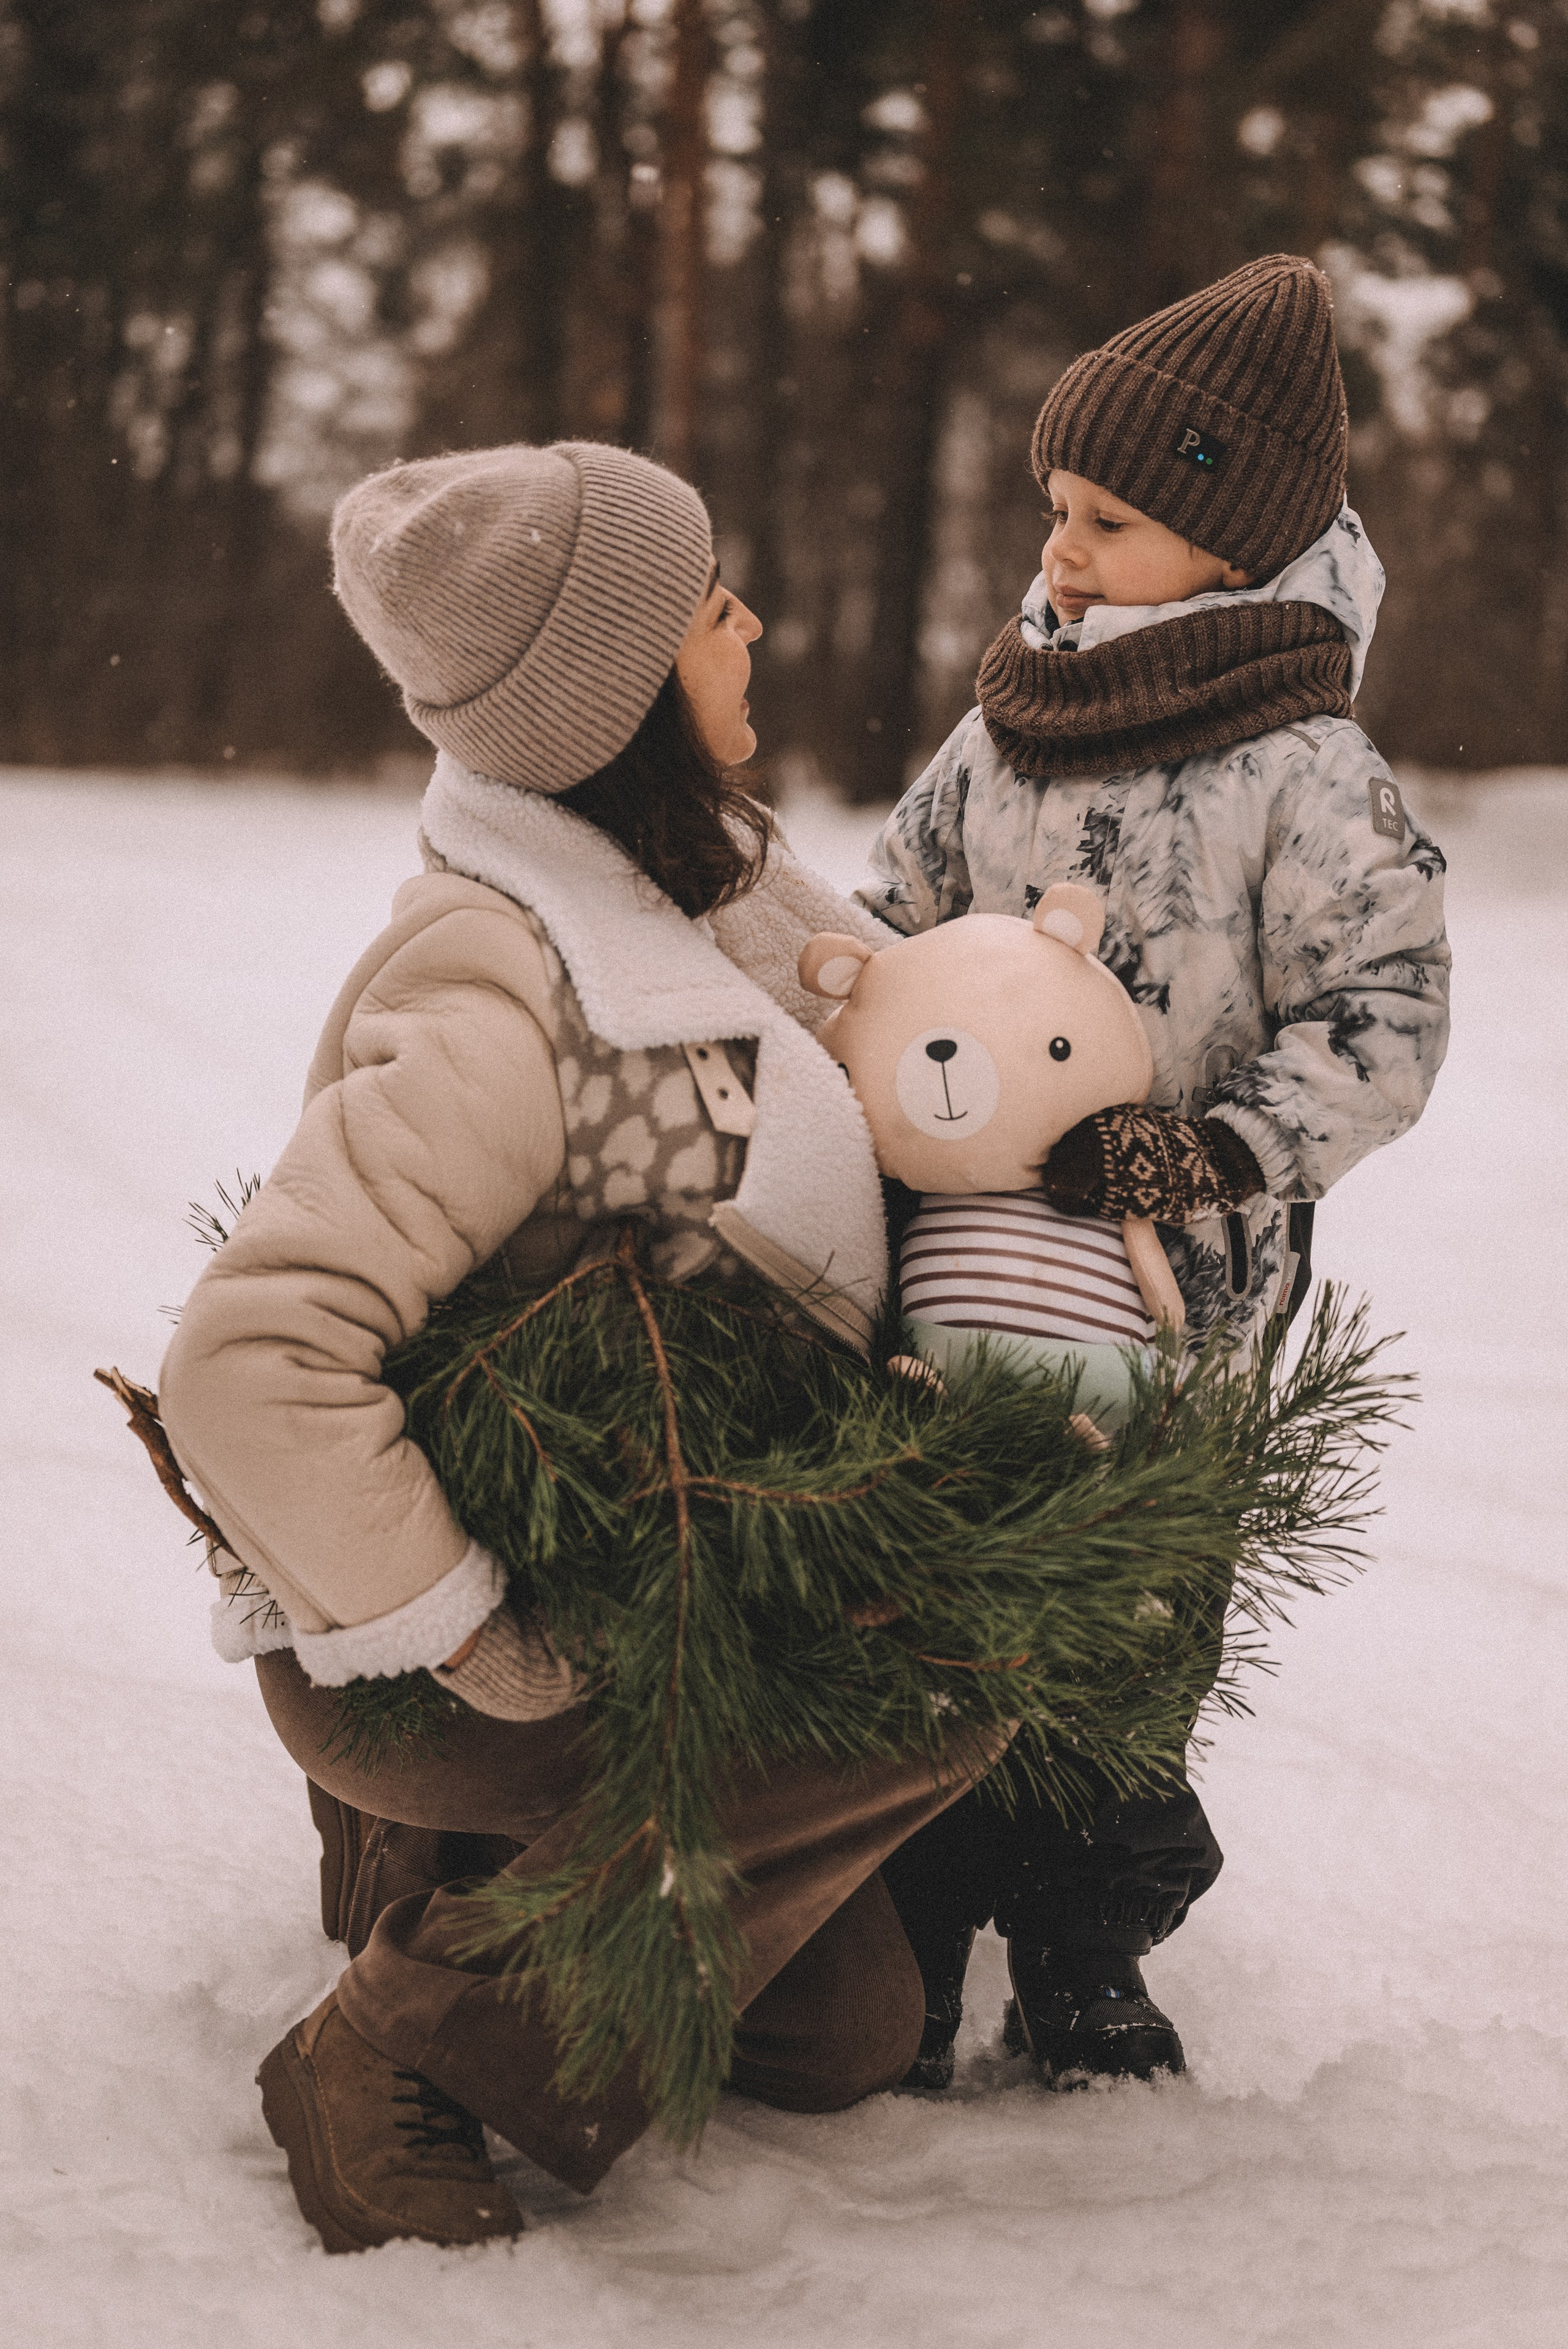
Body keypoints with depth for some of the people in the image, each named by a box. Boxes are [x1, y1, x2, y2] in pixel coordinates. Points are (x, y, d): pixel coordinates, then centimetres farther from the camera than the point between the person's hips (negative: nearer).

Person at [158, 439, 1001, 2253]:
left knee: (848, 2035, 6)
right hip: (388, 1670, -8)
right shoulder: (500, 1004, -28)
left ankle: (439, 1869, 23)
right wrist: (466, 1645, -30)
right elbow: (246, 1362, -34)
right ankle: (416, 2052, -13)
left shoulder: (687, 863, -1)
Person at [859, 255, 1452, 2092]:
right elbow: (893, 923, 18)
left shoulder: (1306, 780, -12)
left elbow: (1378, 1025, -13)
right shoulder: (1005, 734, 6)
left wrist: (1207, 1152, -24)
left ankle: (1081, 1951, 25)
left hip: (1165, 1291, -5)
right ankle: (905, 1945, 25)